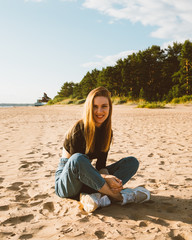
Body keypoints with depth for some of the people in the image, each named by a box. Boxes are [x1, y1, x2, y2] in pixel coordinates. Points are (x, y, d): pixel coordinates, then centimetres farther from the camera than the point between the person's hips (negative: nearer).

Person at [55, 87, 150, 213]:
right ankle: (117, 195, -29)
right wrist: (104, 178, -32)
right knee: (78, 159, -40)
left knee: (132, 162, -8)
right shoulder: (78, 130, -18)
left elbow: (101, 164, 0)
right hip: (65, 183, -6)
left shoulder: (107, 132, 0)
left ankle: (89, 195, -30)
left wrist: (106, 175, -23)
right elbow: (76, 163, -20)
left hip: (87, 181, 6)